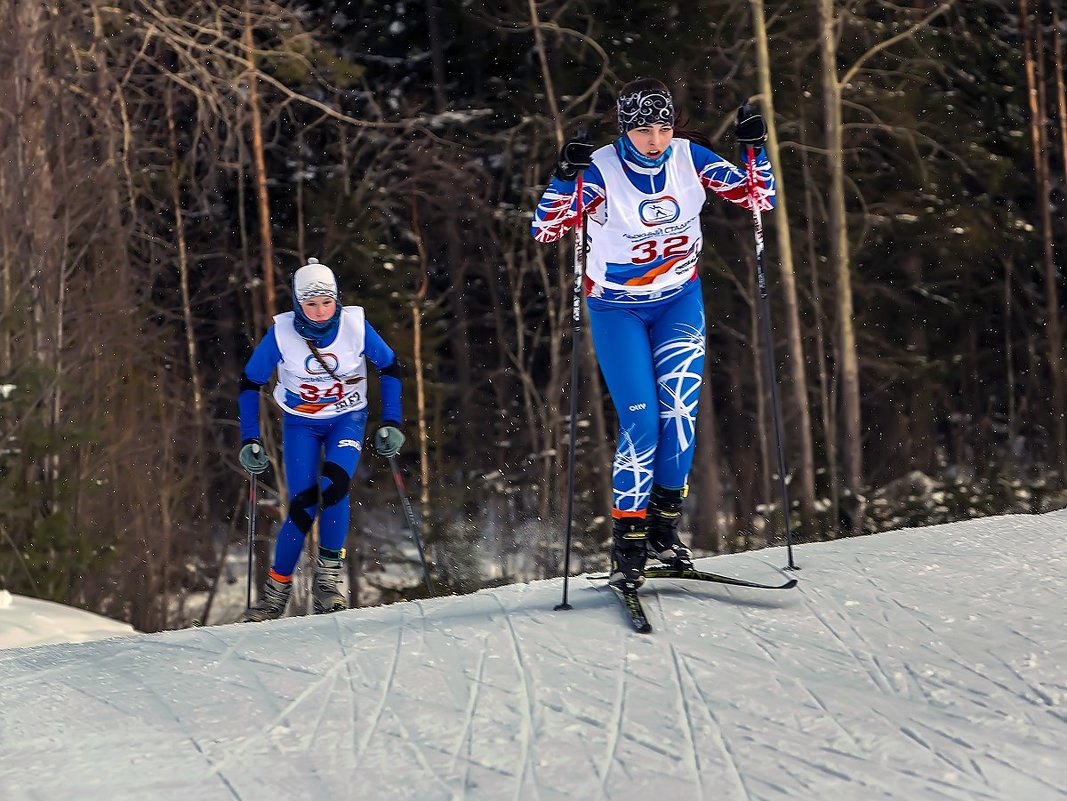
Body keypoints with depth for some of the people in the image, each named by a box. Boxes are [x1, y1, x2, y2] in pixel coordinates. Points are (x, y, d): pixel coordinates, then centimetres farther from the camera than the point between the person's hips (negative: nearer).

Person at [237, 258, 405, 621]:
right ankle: (276, 591, 4)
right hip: (300, 424, 0)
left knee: (332, 488, -26)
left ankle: (327, 582, -15)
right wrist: (249, 439, -10)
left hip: (347, 418, 0)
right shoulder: (281, 332, -19)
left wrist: (390, 423, -8)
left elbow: (390, 367, -2)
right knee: (303, 507, -13)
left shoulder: (355, 325, -18)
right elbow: (250, 383, -6)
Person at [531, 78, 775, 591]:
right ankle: (628, 539, 1)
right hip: (617, 308, -3)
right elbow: (545, 229, -26)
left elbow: (759, 198, -6)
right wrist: (566, 177, -40)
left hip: (679, 301, 3)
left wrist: (754, 148, -21)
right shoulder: (600, 170, -20)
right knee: (641, 422, -11)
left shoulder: (690, 158, -10)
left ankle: (664, 520, 3)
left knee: (680, 407, -13)